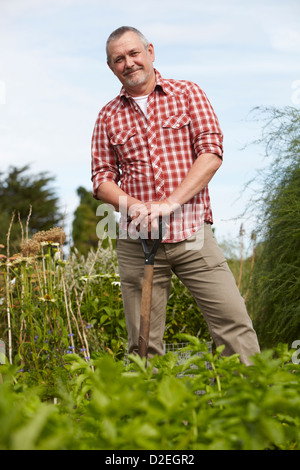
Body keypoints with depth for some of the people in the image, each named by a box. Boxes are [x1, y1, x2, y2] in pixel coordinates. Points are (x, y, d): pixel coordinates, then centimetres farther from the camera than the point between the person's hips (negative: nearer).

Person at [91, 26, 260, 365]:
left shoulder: (187, 94, 7)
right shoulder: (108, 117, 13)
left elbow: (212, 153, -4)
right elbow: (101, 177, 11)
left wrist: (171, 202, -15)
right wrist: (134, 206, -11)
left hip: (192, 235, -1)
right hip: (136, 243, 2)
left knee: (233, 321, -8)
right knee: (143, 343, 4)